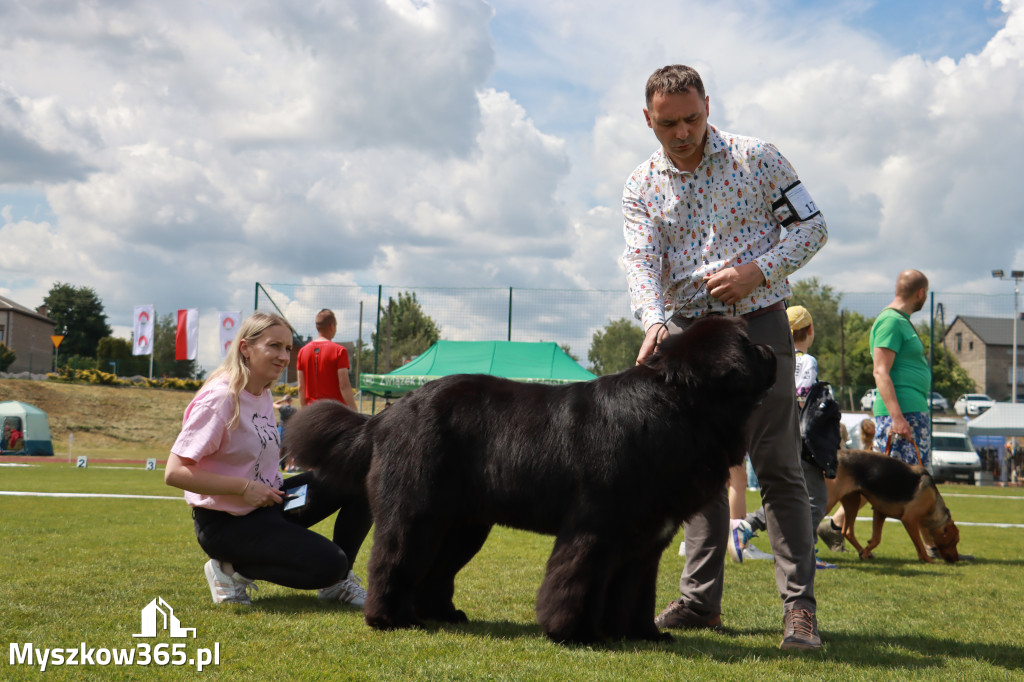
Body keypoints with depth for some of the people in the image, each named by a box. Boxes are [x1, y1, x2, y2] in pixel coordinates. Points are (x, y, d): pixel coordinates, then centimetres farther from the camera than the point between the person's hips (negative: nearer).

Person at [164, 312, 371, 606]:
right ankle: (231, 570, -5)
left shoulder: (263, 395, 7)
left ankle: (339, 581, 8)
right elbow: (175, 473, -24)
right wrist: (244, 488, -25)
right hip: (226, 524, -8)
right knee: (328, 564, -23)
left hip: (269, 504, 8)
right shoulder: (220, 399, -20)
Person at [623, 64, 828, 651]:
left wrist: (759, 271, -16)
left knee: (779, 467, -8)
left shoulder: (756, 158, -1)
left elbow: (812, 226, 0)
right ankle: (701, 600, 12)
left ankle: (800, 605, -7)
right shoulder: (641, 187, 5)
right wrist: (654, 323, -28)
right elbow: (641, 262, -8)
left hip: (758, 323, -3)